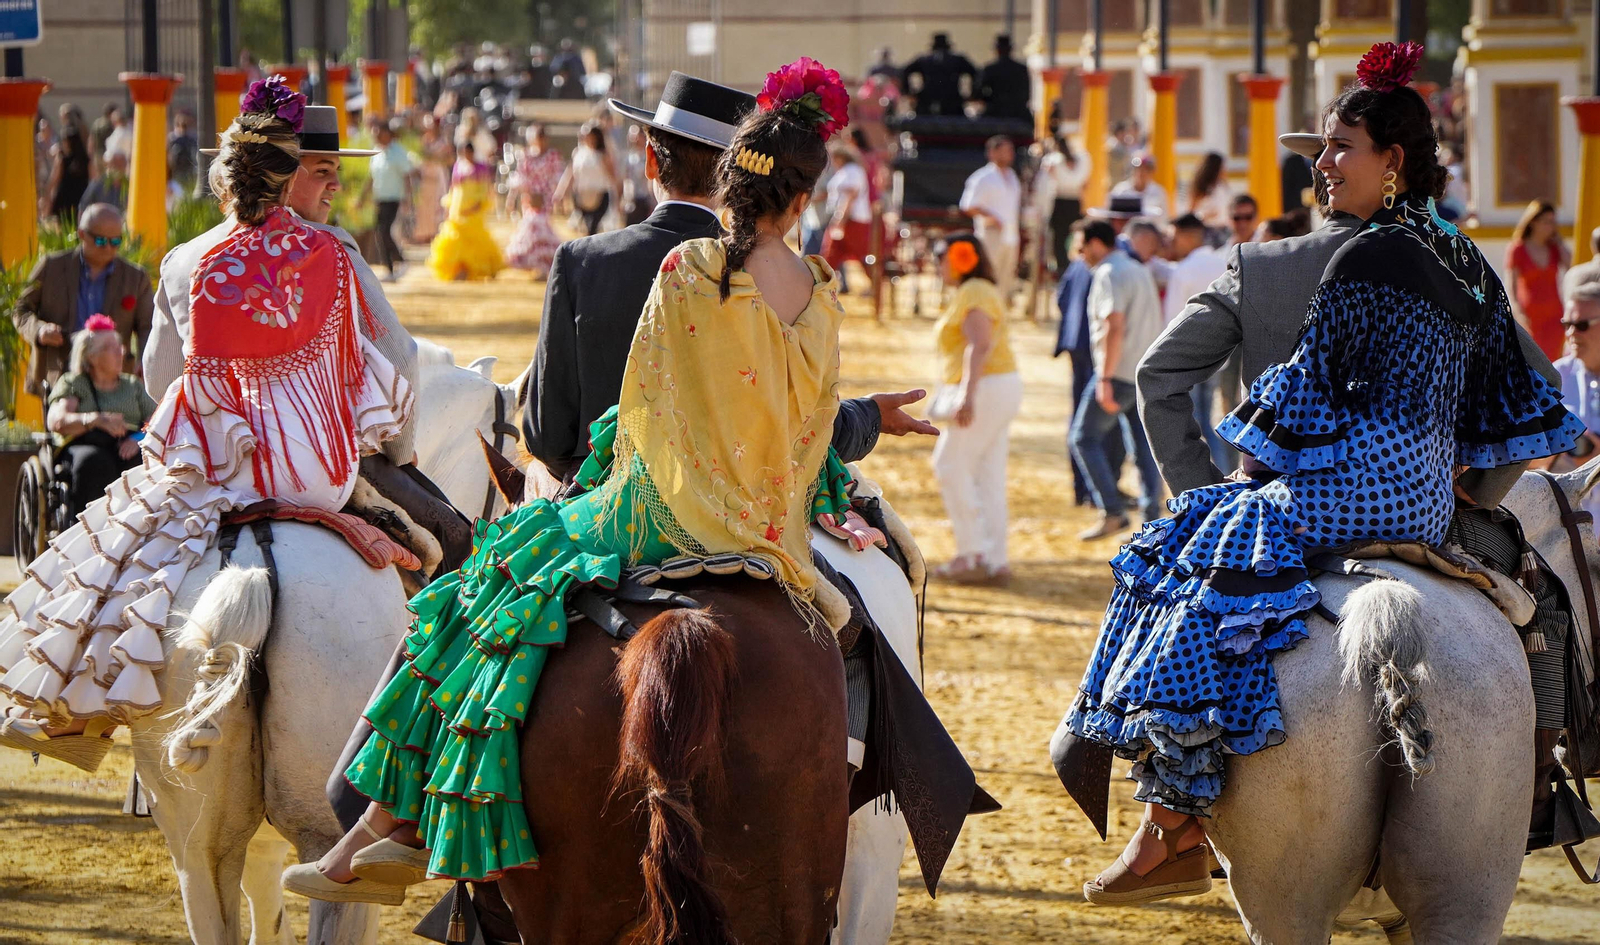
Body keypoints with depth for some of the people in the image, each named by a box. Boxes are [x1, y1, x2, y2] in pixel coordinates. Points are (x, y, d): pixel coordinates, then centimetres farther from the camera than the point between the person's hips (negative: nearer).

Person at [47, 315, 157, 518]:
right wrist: (97, 420, -19)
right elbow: (56, 421, -1)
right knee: (94, 463, -40)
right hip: (85, 445, -2)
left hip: (127, 447, 2)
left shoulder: (133, 385, 27)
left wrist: (140, 437, -9)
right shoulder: (72, 383, 17)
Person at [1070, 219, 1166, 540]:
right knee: (1145, 446, 7)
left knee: (1084, 439, 0)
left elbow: (1114, 327, -22)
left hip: (1120, 374, -9)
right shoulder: (1139, 271, 17)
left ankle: (1112, 512, -7)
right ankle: (1152, 517, 2)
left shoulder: (1109, 274, -12)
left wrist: (1105, 379, -23)